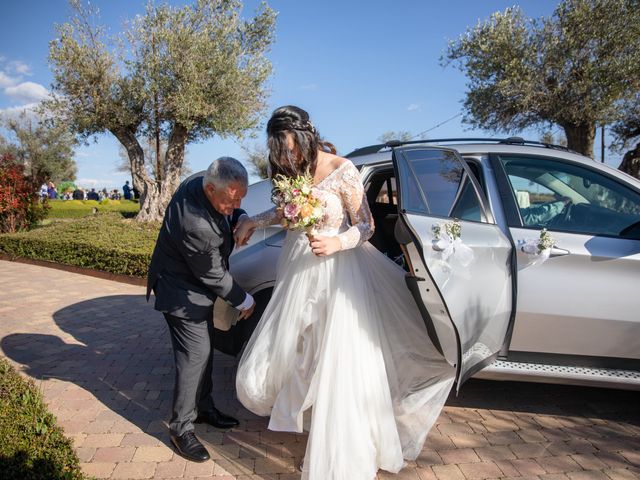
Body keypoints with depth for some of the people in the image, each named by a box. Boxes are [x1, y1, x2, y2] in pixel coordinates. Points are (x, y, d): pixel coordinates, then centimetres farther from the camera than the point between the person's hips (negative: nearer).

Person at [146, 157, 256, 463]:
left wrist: (240, 219, -14)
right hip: (183, 291, -9)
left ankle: (202, 407, 35)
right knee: (195, 355, -3)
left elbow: (229, 212, 9)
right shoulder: (196, 226, -38)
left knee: (204, 349, 18)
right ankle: (181, 428, 15)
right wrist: (244, 300, -9)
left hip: (194, 280, 9)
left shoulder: (203, 181, -14)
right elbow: (214, 276, -24)